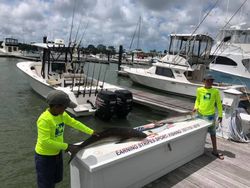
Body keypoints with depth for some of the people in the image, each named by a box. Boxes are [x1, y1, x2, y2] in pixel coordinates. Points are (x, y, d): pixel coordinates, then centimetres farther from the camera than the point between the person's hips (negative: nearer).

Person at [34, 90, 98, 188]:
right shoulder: (44, 120, -29)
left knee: (56, 179, 26)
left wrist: (91, 132, 6)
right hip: (45, 157, -7)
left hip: (57, 153, 7)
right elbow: (45, 142, -33)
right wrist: (66, 146, -28)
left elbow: (75, 123, 5)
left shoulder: (62, 115, -5)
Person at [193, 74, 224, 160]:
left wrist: (220, 115, 1)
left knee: (213, 133, 9)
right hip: (200, 114, 1)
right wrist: (196, 107, -8)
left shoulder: (215, 91, -6)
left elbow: (219, 103, 1)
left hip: (210, 115, -1)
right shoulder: (199, 90, -3)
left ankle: (215, 151, 23)